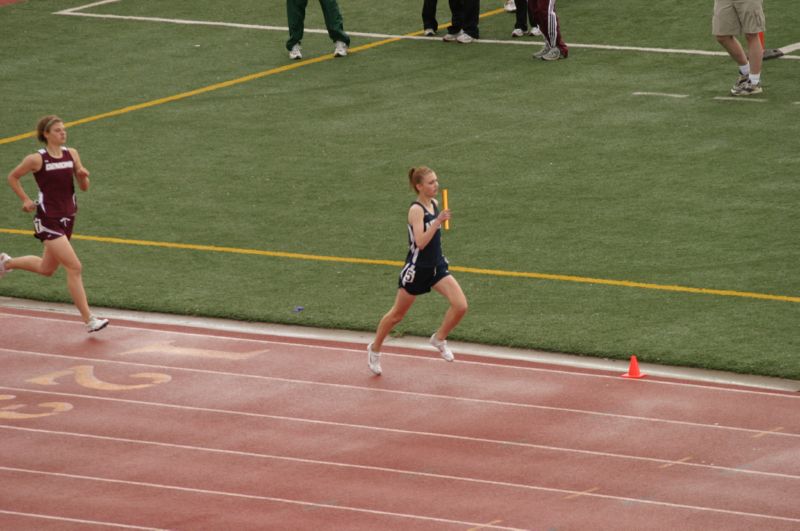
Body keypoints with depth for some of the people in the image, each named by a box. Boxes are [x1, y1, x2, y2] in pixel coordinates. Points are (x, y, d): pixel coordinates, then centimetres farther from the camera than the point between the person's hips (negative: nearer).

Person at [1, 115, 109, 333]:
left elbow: (84, 187, 7)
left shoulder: (72, 154, 3)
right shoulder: (37, 159, -10)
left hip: (67, 217, 7)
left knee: (47, 269, 22)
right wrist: (26, 200, -3)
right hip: (48, 220, -7)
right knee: (74, 267, -14)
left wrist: (83, 176, -14)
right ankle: (89, 320, -11)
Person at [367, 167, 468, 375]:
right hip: (417, 269, -6)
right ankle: (375, 348, 33)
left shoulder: (434, 204, 2)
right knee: (397, 314, 11)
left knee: (460, 305, -13)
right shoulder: (416, 210, -21)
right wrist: (438, 222, -38)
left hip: (437, 266, 6)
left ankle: (439, 339, 11)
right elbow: (420, 242, -33)